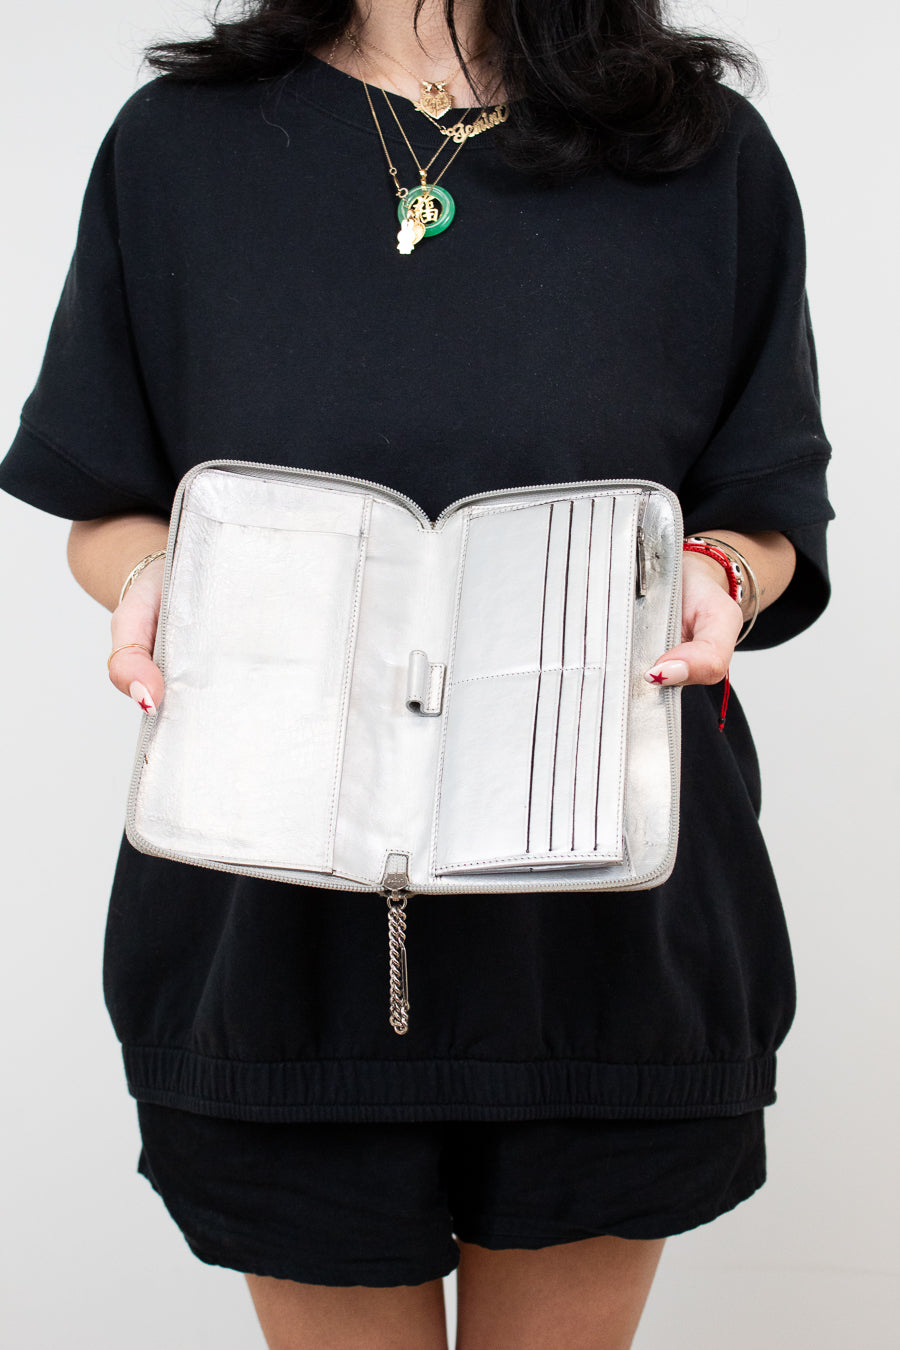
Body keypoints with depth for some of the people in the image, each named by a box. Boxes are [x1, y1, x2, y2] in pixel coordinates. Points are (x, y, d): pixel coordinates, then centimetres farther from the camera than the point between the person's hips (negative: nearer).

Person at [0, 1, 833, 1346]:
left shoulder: (709, 153, 4)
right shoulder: (178, 144, 5)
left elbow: (770, 516, 8)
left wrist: (718, 572, -14)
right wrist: (152, 578, -13)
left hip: (603, 913, 1)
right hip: (281, 917, 0)